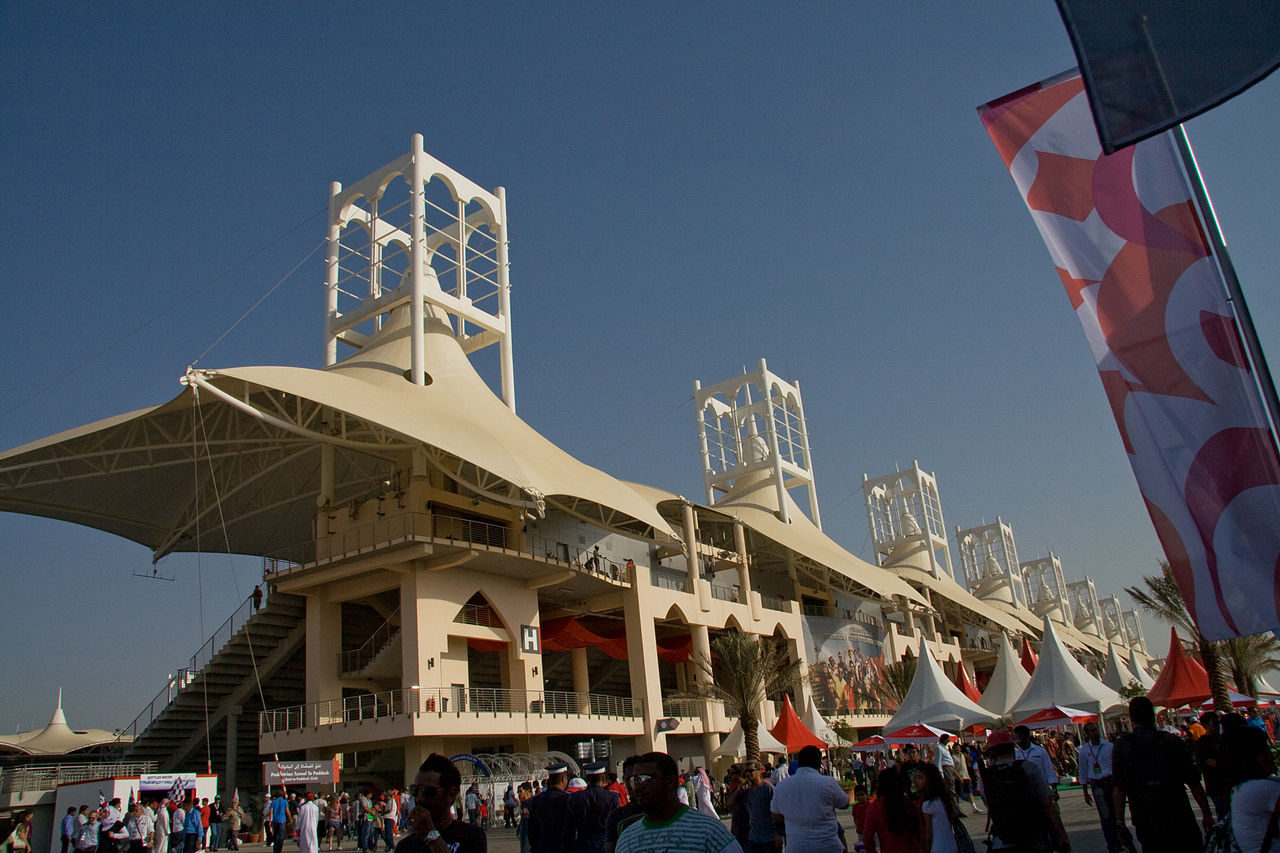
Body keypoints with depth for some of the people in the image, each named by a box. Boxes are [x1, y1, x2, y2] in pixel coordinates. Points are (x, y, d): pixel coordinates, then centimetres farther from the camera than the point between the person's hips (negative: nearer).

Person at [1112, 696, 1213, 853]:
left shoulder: (1121, 746, -5)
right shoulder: (1172, 741, -5)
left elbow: (1118, 788, -8)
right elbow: (1194, 782, -3)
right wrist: (1207, 814, 7)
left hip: (1145, 822, 0)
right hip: (1179, 818, 0)